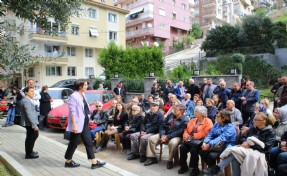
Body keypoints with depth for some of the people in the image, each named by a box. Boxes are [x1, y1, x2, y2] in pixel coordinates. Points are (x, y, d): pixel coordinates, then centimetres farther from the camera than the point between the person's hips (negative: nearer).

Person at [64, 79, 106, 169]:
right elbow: (73, 112, -21)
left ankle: (94, 162, 14)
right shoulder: (73, 96, -16)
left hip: (85, 123, 9)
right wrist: (74, 125, -24)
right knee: (74, 143, 6)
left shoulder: (83, 95, 10)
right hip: (78, 124, -9)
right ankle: (68, 161, 26)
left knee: (89, 142, 9)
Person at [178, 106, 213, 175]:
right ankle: (183, 166, -2)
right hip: (190, 140, 6)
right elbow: (186, 130, 16)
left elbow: (204, 133, -16)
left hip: (200, 141, -6)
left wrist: (192, 136, -18)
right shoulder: (192, 120, 18)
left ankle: (195, 169, -9)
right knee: (182, 147, -20)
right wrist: (186, 135, -7)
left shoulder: (208, 122, -4)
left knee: (193, 149, -31)